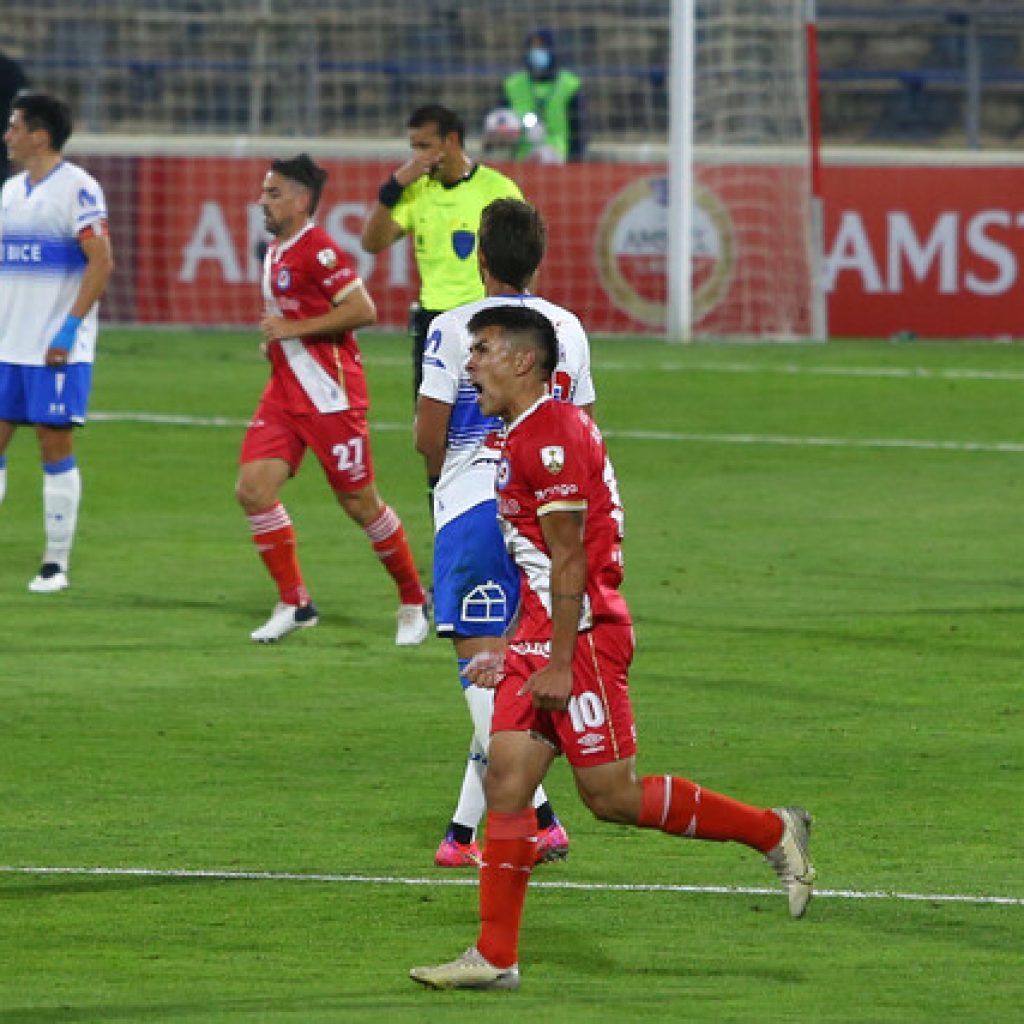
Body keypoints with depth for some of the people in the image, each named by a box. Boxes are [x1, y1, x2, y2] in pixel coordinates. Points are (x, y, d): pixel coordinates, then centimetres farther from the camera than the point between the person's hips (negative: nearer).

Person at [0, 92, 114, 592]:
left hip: (57, 349, -7)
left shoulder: (77, 188, -9)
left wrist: (69, 330, -18)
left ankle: (57, 564, 4)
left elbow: (101, 262, -13)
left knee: (56, 448, -2)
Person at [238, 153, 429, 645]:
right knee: (253, 488, -6)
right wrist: (273, 338, 10)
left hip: (330, 396, -8)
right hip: (285, 394, 8)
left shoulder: (317, 249, -15)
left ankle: (414, 601, 17)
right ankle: (294, 602, 3)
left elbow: (363, 310, -22)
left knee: (358, 501, 0)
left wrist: (294, 329, -20)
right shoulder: (275, 252, 13)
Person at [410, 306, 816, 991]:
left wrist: (559, 660, -19)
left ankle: (775, 833, 8)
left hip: (584, 636, -10)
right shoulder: (525, 437, 17)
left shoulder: (552, 434, -15)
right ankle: (496, 958, 2)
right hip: (543, 637, 10)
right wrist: (516, 655, 22)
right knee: (507, 778, 2)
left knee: (612, 795, -6)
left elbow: (569, 558, -18)